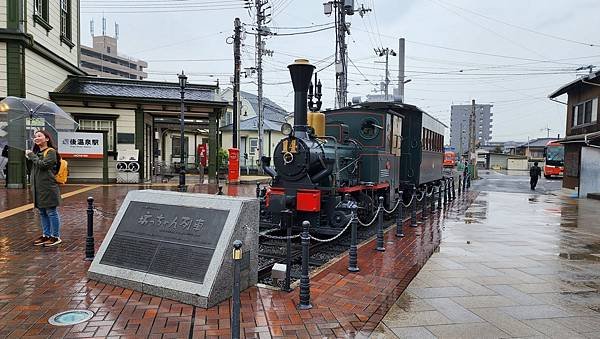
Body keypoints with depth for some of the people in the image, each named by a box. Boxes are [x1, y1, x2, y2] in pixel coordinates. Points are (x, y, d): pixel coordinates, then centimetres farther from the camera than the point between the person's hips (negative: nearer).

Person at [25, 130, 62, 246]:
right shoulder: (37, 152, 17)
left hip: (48, 188, -8)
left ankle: (56, 237, 3)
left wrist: (31, 155, -8)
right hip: (38, 188, 8)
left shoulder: (51, 151, -6)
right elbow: (31, 169, 22)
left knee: (51, 212, -3)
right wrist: (29, 158, 6)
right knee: (42, 212, 13)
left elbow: (43, 164, -20)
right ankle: (46, 235, 22)